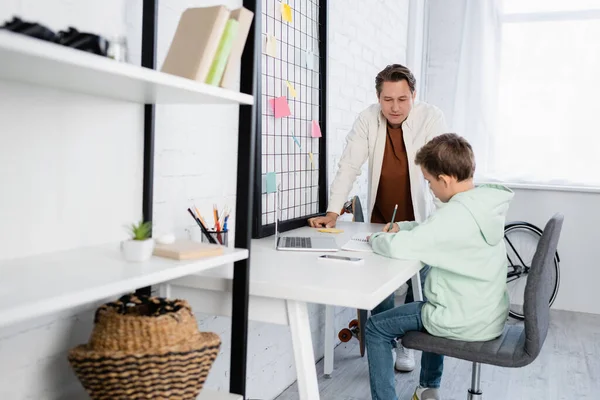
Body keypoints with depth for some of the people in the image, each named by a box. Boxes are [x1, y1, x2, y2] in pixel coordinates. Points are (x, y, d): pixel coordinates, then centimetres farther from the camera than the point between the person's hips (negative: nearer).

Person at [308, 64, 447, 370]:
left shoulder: (431, 117, -16)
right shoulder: (368, 120, -12)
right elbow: (348, 167, -14)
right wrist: (332, 213, -23)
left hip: (420, 221, -1)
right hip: (380, 220, 1)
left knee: (420, 285, 5)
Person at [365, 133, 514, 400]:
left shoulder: (457, 214, -28)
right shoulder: (485, 203, 0)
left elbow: (399, 247, -29)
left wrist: (376, 239, -9)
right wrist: (401, 227, 7)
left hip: (465, 324, -9)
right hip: (491, 316, 9)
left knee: (375, 328, 5)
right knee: (432, 308, 38)